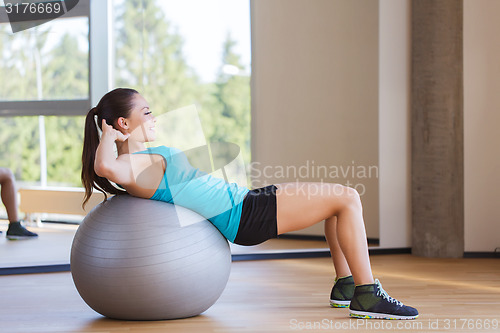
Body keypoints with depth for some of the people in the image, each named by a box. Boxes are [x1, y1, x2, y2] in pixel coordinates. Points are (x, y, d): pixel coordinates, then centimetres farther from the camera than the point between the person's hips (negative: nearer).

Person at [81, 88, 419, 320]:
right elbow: (104, 166, -39)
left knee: (342, 196, 18)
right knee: (348, 198, -11)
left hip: (244, 201, 11)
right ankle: (366, 294, -8)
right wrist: (109, 134, -22)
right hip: (244, 215, -11)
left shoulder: (146, 159, 12)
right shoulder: (131, 165, -17)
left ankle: (345, 283, 22)